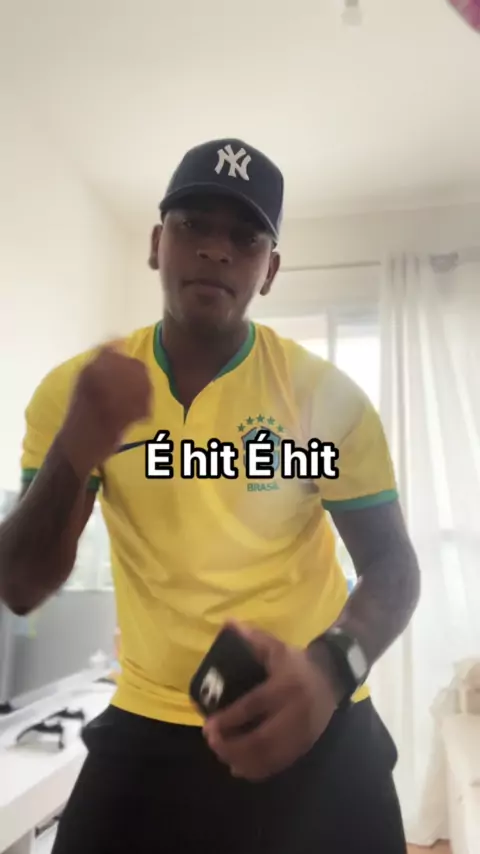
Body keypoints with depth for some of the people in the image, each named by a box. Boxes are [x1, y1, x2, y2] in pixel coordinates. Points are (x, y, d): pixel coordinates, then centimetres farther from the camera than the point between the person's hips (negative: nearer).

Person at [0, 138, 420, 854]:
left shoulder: (327, 395, -13)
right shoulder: (77, 390, -7)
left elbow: (391, 565, -6)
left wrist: (331, 668, -26)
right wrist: (74, 452, -26)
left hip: (314, 725, 0)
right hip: (148, 727, 2)